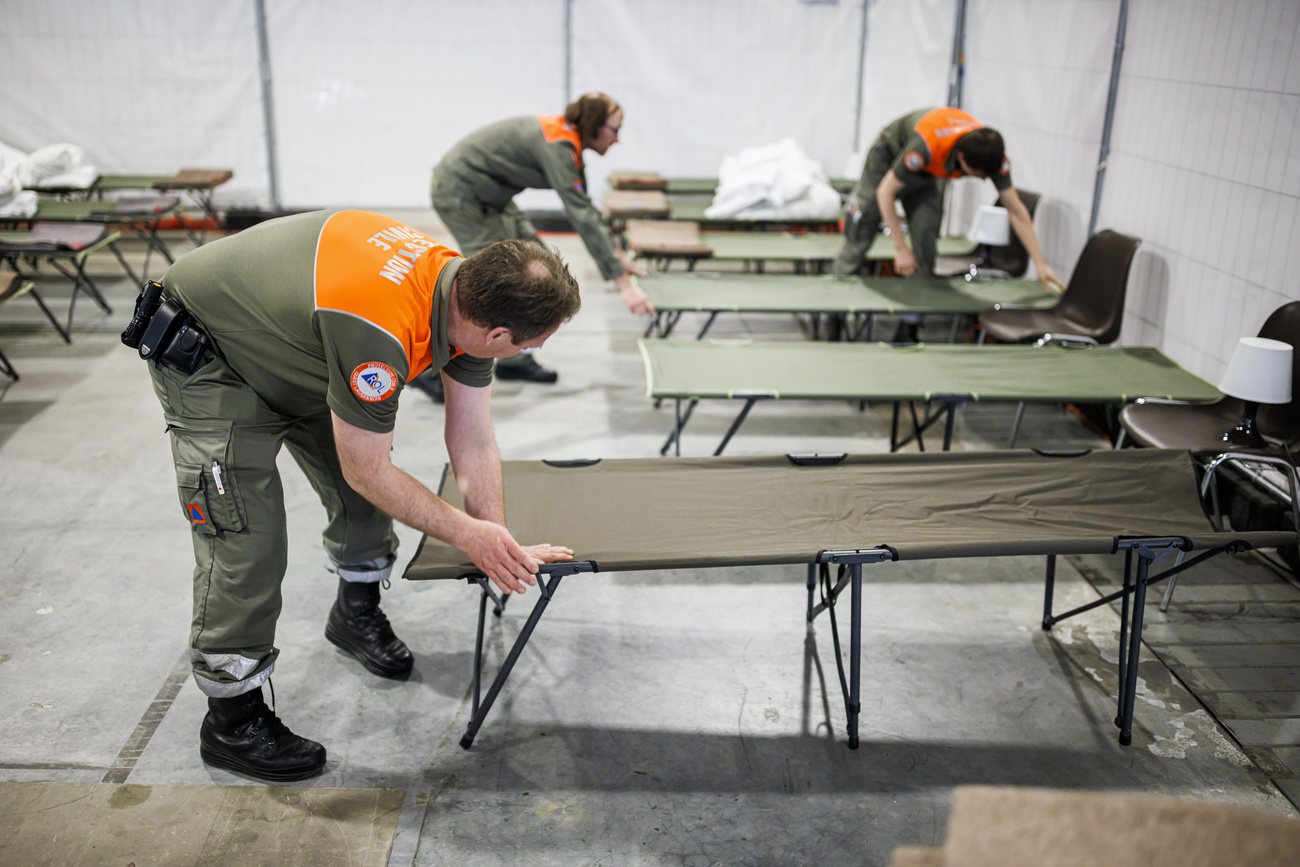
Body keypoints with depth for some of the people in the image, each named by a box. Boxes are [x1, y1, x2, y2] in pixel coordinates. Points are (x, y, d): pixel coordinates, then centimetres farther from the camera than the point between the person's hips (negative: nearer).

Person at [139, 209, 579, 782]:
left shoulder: (467, 293, -17)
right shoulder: (377, 327, -42)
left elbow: (473, 441, -8)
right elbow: (366, 471, -27)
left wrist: (500, 545, -12)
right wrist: (467, 532, -18)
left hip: (297, 352, 8)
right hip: (207, 360, -8)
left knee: (371, 494, 11)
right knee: (244, 542, -11)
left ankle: (356, 612, 38)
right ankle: (231, 719, 7)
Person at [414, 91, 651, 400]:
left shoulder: (568, 141, 4)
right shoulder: (557, 147, -26)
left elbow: (585, 207, 12)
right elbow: (581, 217, -33)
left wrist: (617, 254, 7)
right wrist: (623, 282, -34)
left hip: (487, 194, 10)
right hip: (459, 191, -10)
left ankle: (514, 359, 14)